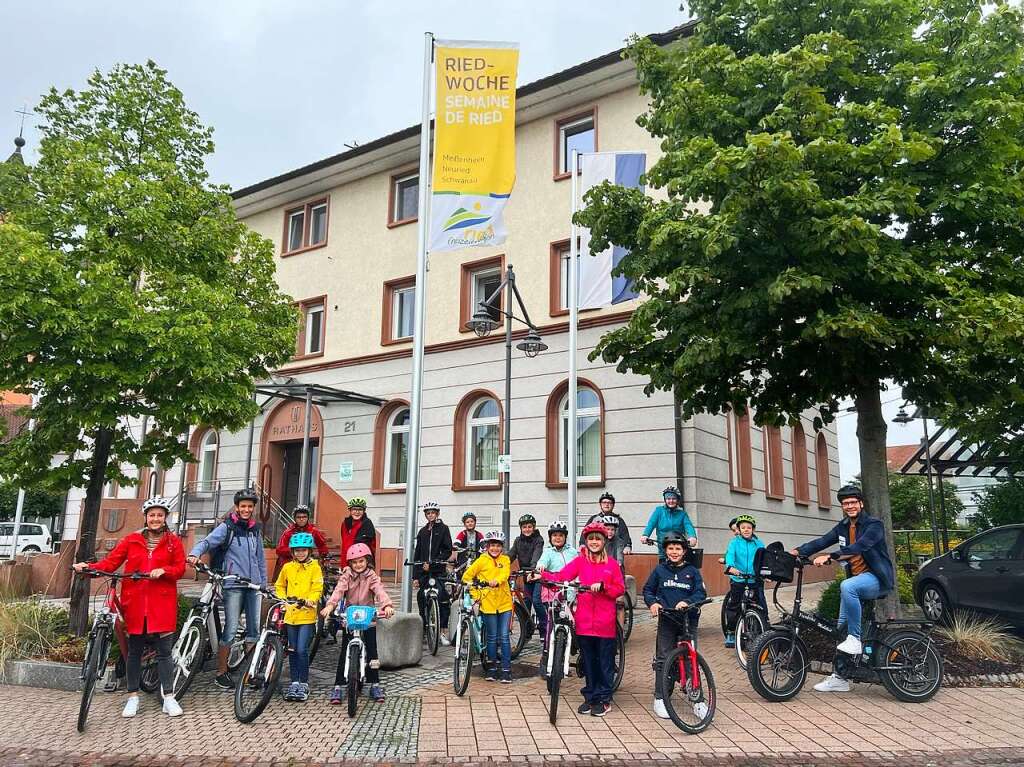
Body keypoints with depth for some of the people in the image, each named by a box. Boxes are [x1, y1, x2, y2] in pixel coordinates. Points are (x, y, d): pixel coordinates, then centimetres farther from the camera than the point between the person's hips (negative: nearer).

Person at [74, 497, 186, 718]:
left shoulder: (173, 541, 6)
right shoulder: (132, 540, 9)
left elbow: (180, 568, 2)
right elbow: (111, 562, 3)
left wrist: (163, 570, -16)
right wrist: (89, 567, -13)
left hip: (162, 603, -1)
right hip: (135, 602, 2)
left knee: (164, 651, 1)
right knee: (134, 651, 10)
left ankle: (169, 698, 8)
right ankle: (133, 697, 21)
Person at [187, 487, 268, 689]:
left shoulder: (256, 530, 15)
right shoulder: (227, 527, 0)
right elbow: (207, 541, -16)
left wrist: (264, 583, 18)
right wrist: (195, 553, -36)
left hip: (253, 585, 5)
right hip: (233, 584, -5)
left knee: (254, 628, 6)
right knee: (231, 629, -7)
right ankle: (221, 674, 6)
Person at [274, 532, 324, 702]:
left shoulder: (314, 567, -3)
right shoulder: (287, 567, 7)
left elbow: (317, 589, -7)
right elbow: (280, 586, 19)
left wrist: (309, 601, -21)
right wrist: (282, 600, 4)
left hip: (307, 615, -4)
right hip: (290, 614, 4)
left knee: (302, 650, -8)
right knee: (292, 650, 11)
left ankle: (304, 684, 5)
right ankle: (295, 683, 23)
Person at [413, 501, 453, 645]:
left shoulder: (443, 529, 3)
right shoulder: (422, 531, 15)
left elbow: (448, 550, -4)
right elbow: (417, 553, 14)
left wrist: (434, 562, -16)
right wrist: (415, 576, 9)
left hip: (438, 570, -4)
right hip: (423, 571, 4)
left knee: (443, 598, -11)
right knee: (422, 599, 4)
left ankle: (444, 631, -7)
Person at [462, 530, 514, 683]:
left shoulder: (505, 560, 7)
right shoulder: (482, 560, 0)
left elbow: (504, 574, -11)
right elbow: (467, 576, 2)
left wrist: (496, 581, -31)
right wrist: (475, 594, -6)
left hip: (504, 603, 1)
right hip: (488, 603, -1)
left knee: (504, 637, 0)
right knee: (492, 638, 7)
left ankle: (506, 670, 7)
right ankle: (492, 668, 20)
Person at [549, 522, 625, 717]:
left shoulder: (612, 564, 2)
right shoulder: (580, 561, 4)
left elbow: (620, 589, 0)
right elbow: (561, 576, -8)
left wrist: (602, 586, -17)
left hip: (605, 622, -1)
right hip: (584, 620, 2)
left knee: (605, 662, 5)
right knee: (588, 661, 11)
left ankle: (604, 699, 17)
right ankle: (590, 697, 25)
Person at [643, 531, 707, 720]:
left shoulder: (692, 571, 4)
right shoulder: (659, 570, 6)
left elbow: (701, 593, -3)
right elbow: (648, 590, 11)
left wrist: (687, 602, -21)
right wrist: (652, 603, -9)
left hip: (688, 621, 0)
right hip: (666, 621, 0)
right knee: (663, 659, 2)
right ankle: (659, 698, 11)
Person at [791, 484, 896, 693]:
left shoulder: (874, 524, -11)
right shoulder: (843, 527, 11)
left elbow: (858, 547, -28)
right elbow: (822, 541, 0)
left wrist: (829, 557, -39)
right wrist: (797, 551, -16)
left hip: (876, 578, -8)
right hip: (856, 580, 8)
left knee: (847, 586, -38)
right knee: (842, 626, 4)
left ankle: (856, 639, -25)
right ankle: (840, 678, 13)